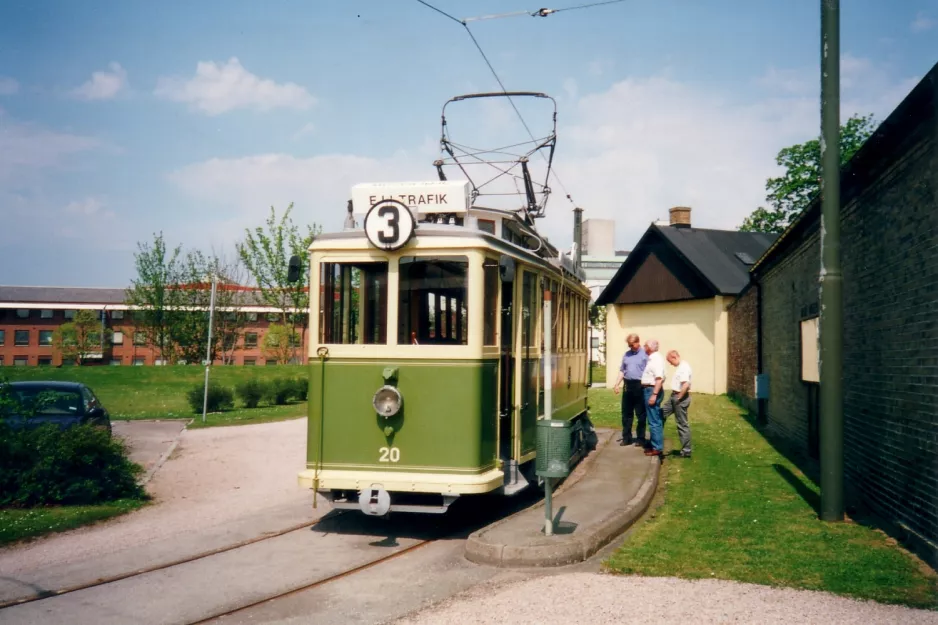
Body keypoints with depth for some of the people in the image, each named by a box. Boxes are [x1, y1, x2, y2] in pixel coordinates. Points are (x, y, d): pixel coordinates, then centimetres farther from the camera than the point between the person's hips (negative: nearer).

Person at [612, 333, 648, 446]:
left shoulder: (645, 354, -5)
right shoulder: (626, 354, 13)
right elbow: (622, 370, 17)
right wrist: (617, 384, 8)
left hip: (640, 386, -6)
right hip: (627, 386, 6)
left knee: (640, 414, 3)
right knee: (626, 413, 9)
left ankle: (640, 439, 10)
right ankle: (626, 438, 18)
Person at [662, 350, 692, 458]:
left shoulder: (684, 367, -21)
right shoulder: (680, 366, 12)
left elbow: (686, 385, -30)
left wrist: (679, 398, -21)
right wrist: (675, 396, 13)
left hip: (680, 397, -11)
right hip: (674, 396, 11)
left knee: (682, 424, -2)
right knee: (662, 415, 16)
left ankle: (686, 451, 7)